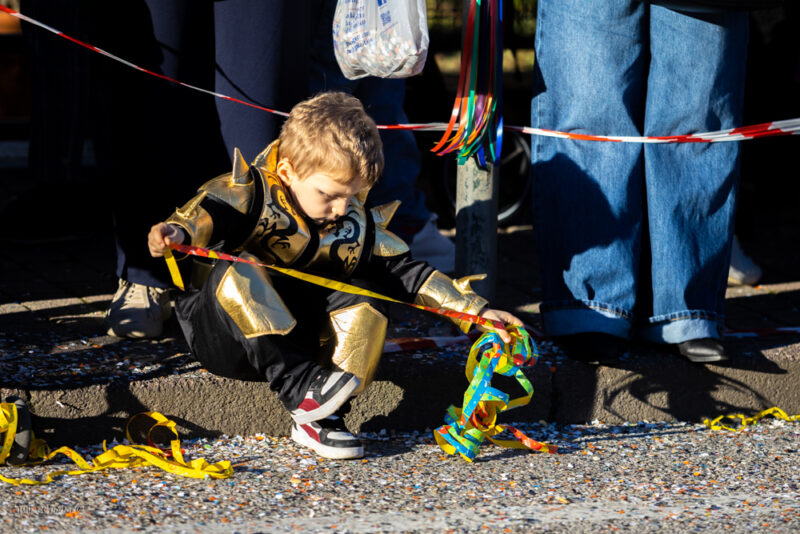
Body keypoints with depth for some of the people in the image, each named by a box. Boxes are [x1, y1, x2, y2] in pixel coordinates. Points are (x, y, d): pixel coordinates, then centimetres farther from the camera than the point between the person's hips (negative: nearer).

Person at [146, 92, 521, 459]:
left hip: (296, 341, 5)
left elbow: (405, 273, 5)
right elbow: (209, 213, -35)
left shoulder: (355, 226, 4)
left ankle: (319, 417, -24)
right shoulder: (252, 195, -15)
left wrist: (476, 311, -1)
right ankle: (298, 388, -41)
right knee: (236, 272, -34)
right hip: (226, 340, -4)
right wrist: (178, 231, -58)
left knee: (362, 295, -19)